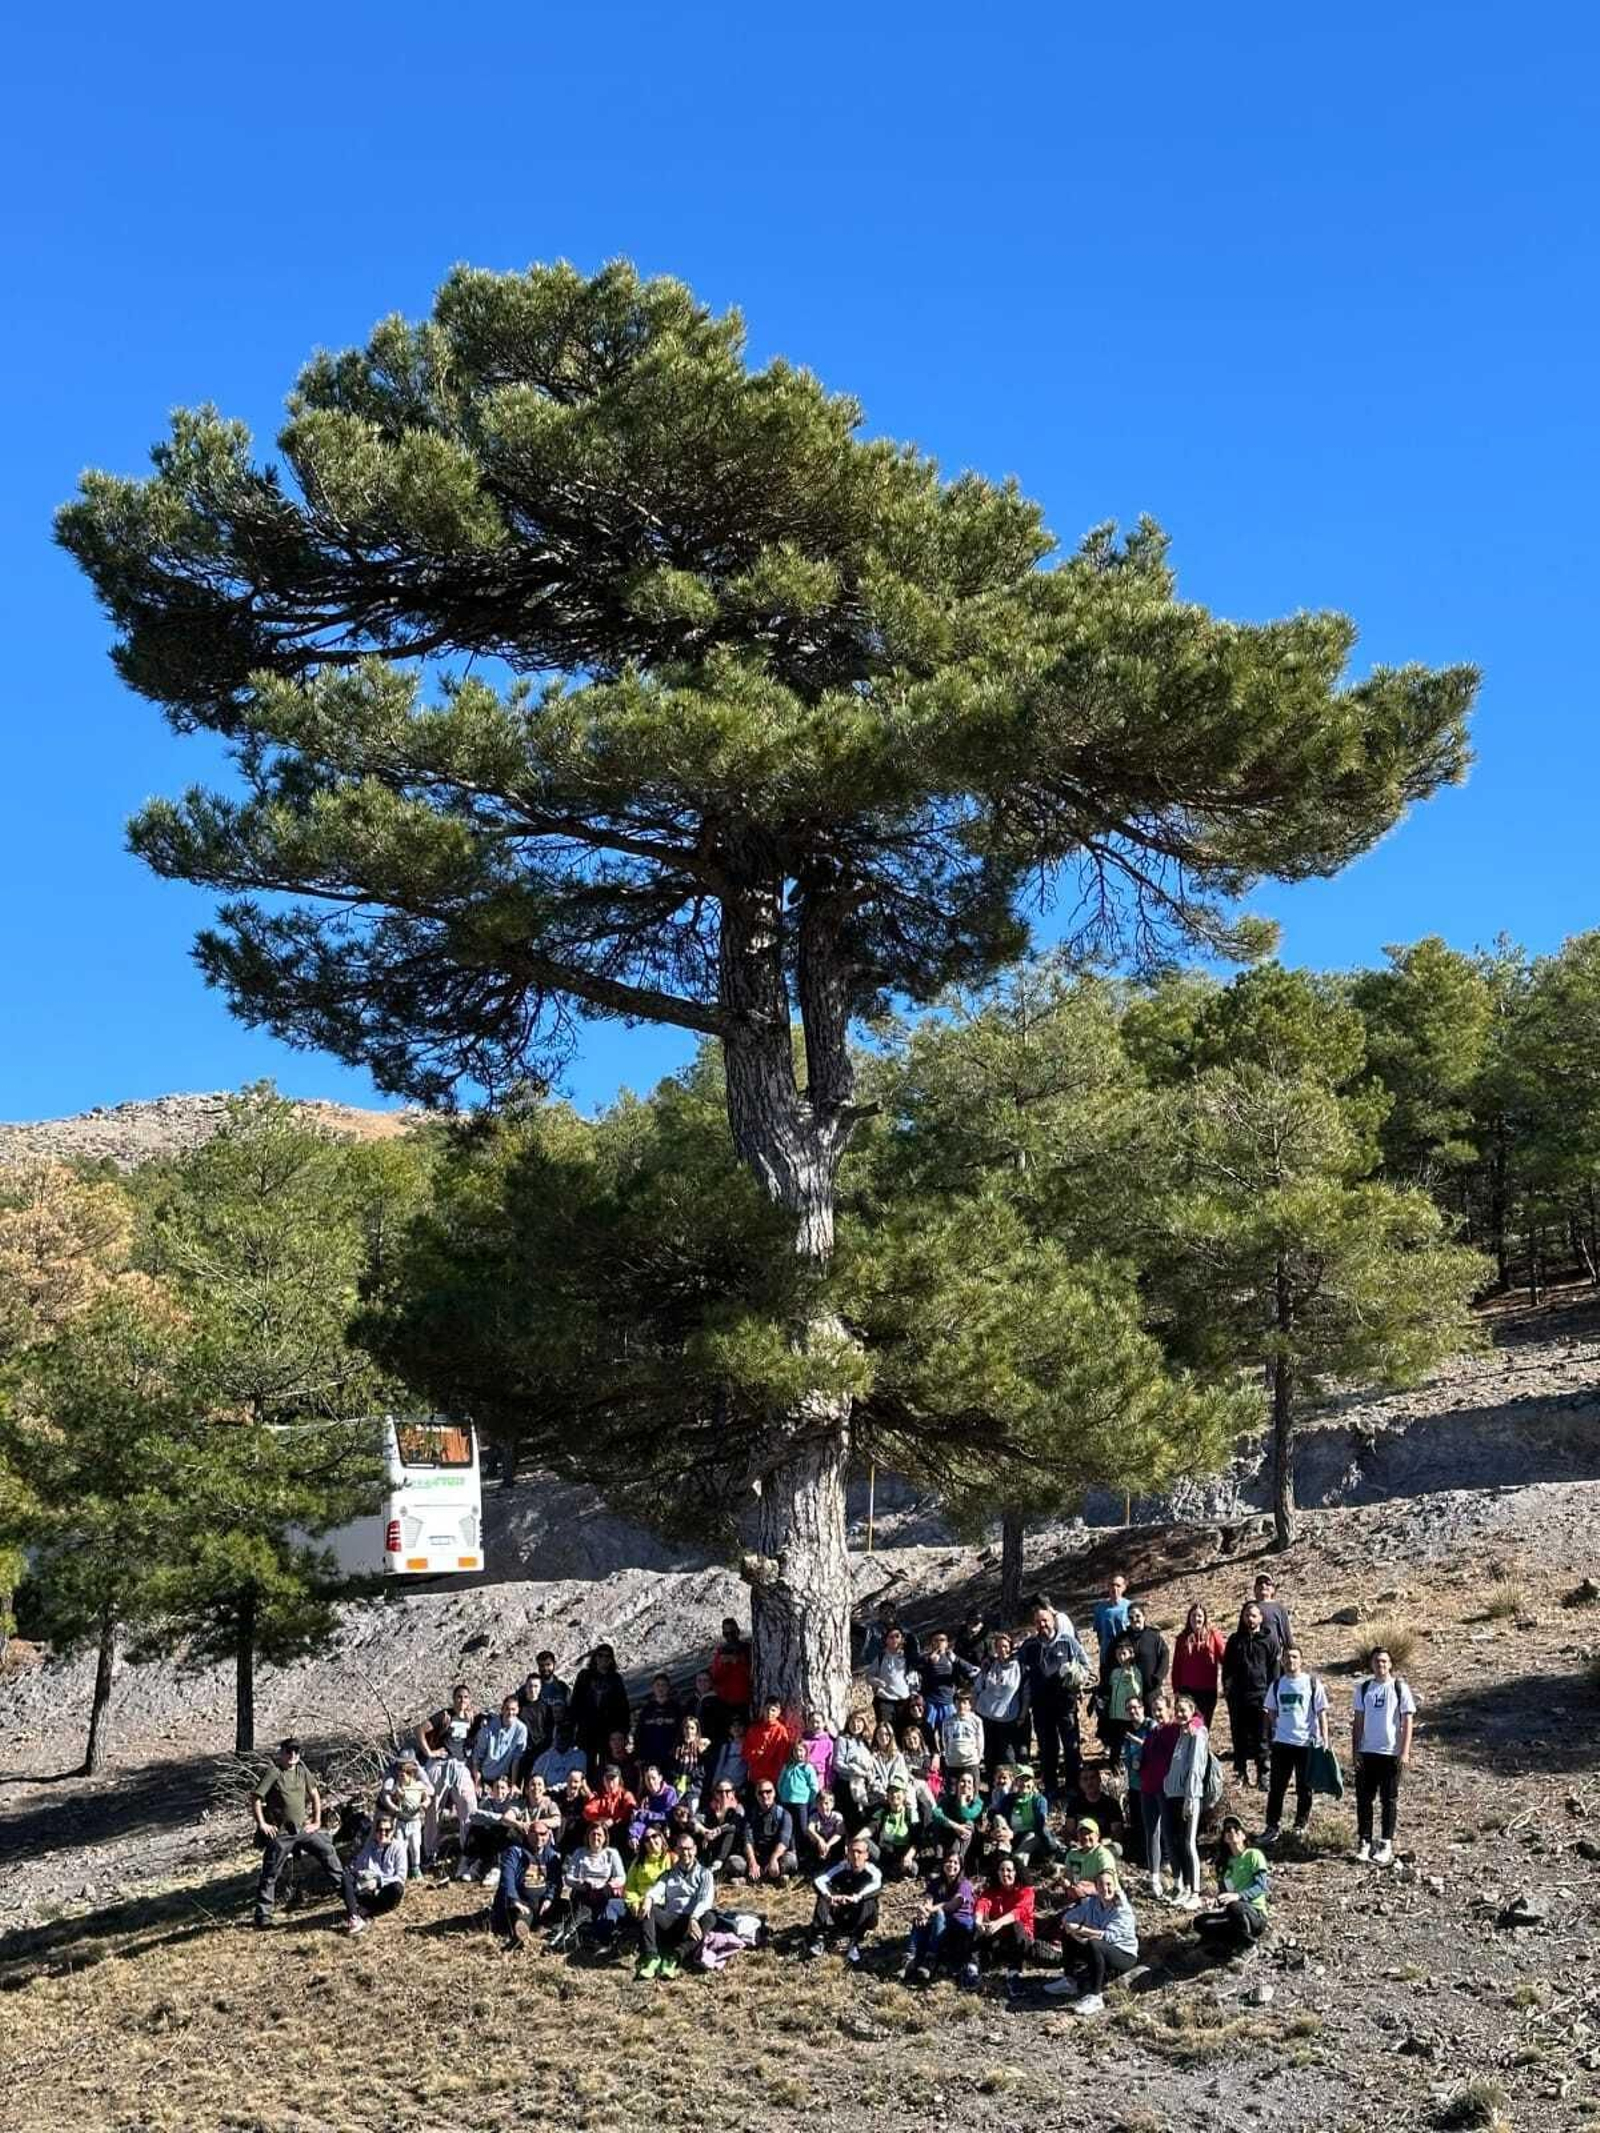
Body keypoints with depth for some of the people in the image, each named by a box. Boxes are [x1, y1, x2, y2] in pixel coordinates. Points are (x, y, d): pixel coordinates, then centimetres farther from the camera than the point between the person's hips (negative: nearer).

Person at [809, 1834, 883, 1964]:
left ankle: (854, 1944, -33)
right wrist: (828, 1896, -46)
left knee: (869, 1901, -31)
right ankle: (819, 1940, -32)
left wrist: (856, 1898, -56)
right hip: (840, 1916, 2)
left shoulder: (871, 1870, -15)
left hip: (862, 1918, -2)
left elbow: (877, 1885, -40)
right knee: (823, 1898, -22)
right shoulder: (841, 1867, -9)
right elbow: (817, 1881, -24)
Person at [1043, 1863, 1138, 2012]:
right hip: (1100, 1950, 7)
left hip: (1124, 1955, -7)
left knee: (1093, 1945, -35)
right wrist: (1076, 1933, -23)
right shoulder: (1092, 1903, -3)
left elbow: (1109, 1936, -33)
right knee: (1068, 1933, -2)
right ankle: (1070, 1980, 11)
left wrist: (1082, 1930, -33)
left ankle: (1095, 1997, -28)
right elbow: (1067, 1919, -3)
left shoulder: (1123, 1910, -21)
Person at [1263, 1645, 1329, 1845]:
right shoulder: (1277, 1685, 6)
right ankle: (1272, 1826, 4)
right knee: (1276, 1786, 0)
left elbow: (1321, 1713, -3)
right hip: (1282, 1743, 2)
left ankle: (1301, 1824, 22)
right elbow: (1272, 1712, 16)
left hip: (1307, 1743, -2)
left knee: (1304, 1787, 8)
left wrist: (1324, 1740, -8)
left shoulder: (1312, 1683, -4)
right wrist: (1278, 1728, 5)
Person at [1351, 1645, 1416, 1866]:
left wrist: (1405, 1752, -11)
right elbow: (1357, 1721, 9)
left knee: (1389, 1800, 4)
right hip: (1367, 1752, 3)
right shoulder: (1364, 1688, 6)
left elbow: (1408, 1721, -4)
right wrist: (1355, 1750, 2)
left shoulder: (1399, 1688, -2)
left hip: (1391, 1752, -3)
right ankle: (1364, 1842, 12)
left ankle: (1386, 1844, 11)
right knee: (1364, 1798, 4)